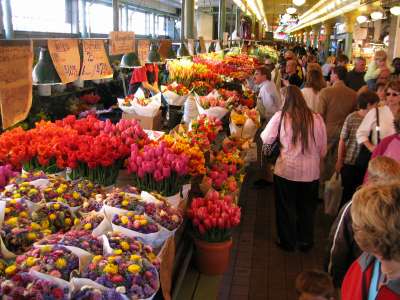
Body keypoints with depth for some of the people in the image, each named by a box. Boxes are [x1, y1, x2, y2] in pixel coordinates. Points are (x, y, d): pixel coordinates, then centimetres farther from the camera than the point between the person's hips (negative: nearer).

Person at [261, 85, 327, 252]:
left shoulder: (280, 117, -13)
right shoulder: (317, 119, -7)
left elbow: (266, 139, -4)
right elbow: (323, 149, 0)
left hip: (286, 170, -2)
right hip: (311, 172, 2)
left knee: (286, 207, 17)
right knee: (307, 207, 20)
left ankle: (288, 242, 31)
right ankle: (306, 242, 35)